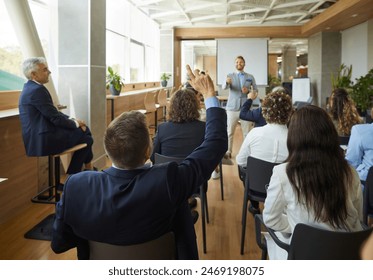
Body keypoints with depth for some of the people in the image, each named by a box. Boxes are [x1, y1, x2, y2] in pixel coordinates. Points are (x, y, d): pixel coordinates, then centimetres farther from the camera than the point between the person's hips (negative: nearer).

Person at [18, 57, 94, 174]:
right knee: (85, 137, -2)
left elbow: (53, 112, 16)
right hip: (43, 141, -10)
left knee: (84, 128, 12)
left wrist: (72, 120, 4)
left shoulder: (30, 88, 13)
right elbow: (55, 117, -18)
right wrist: (75, 123, -2)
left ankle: (89, 169, 19)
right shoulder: (37, 90, -19)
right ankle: (72, 176, 11)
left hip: (39, 137, 10)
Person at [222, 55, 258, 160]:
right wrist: (227, 82, -39)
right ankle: (228, 151, 14)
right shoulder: (230, 76, 2)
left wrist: (248, 90, -12)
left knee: (246, 132, 5)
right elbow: (224, 87, -16)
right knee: (230, 131, 4)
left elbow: (256, 91, 9)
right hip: (232, 107, -1)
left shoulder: (250, 77, 6)